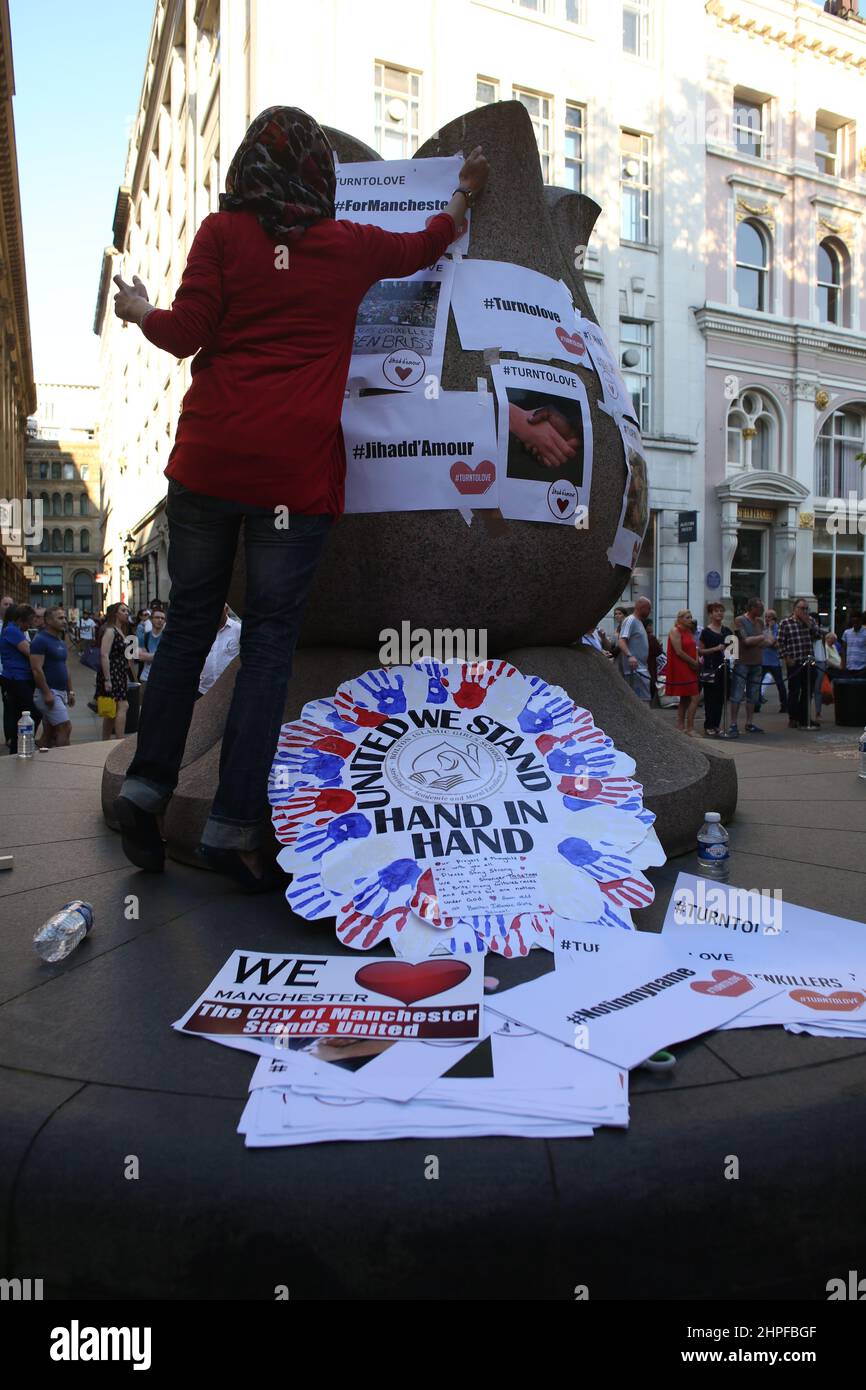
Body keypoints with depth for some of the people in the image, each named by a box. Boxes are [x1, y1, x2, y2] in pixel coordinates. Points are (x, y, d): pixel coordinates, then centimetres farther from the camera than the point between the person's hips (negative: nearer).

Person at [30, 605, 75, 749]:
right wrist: (47, 693, -22)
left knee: (49, 732, 10)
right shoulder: (40, 640, -11)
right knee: (65, 727, -12)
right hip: (49, 692, -9)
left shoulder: (61, 642, 16)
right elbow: (37, 669, -18)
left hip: (61, 692, 9)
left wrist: (70, 691, 19)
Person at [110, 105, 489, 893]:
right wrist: (467, 191, 49)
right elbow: (429, 244, 29)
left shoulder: (223, 232, 7)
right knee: (270, 639, 1)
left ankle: (147, 784, 11)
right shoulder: (350, 246, 10)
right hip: (296, 471, -1)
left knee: (190, 622, 13)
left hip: (208, 459, 1)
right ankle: (234, 824, 1)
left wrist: (139, 311, 22)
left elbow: (184, 333, 0)